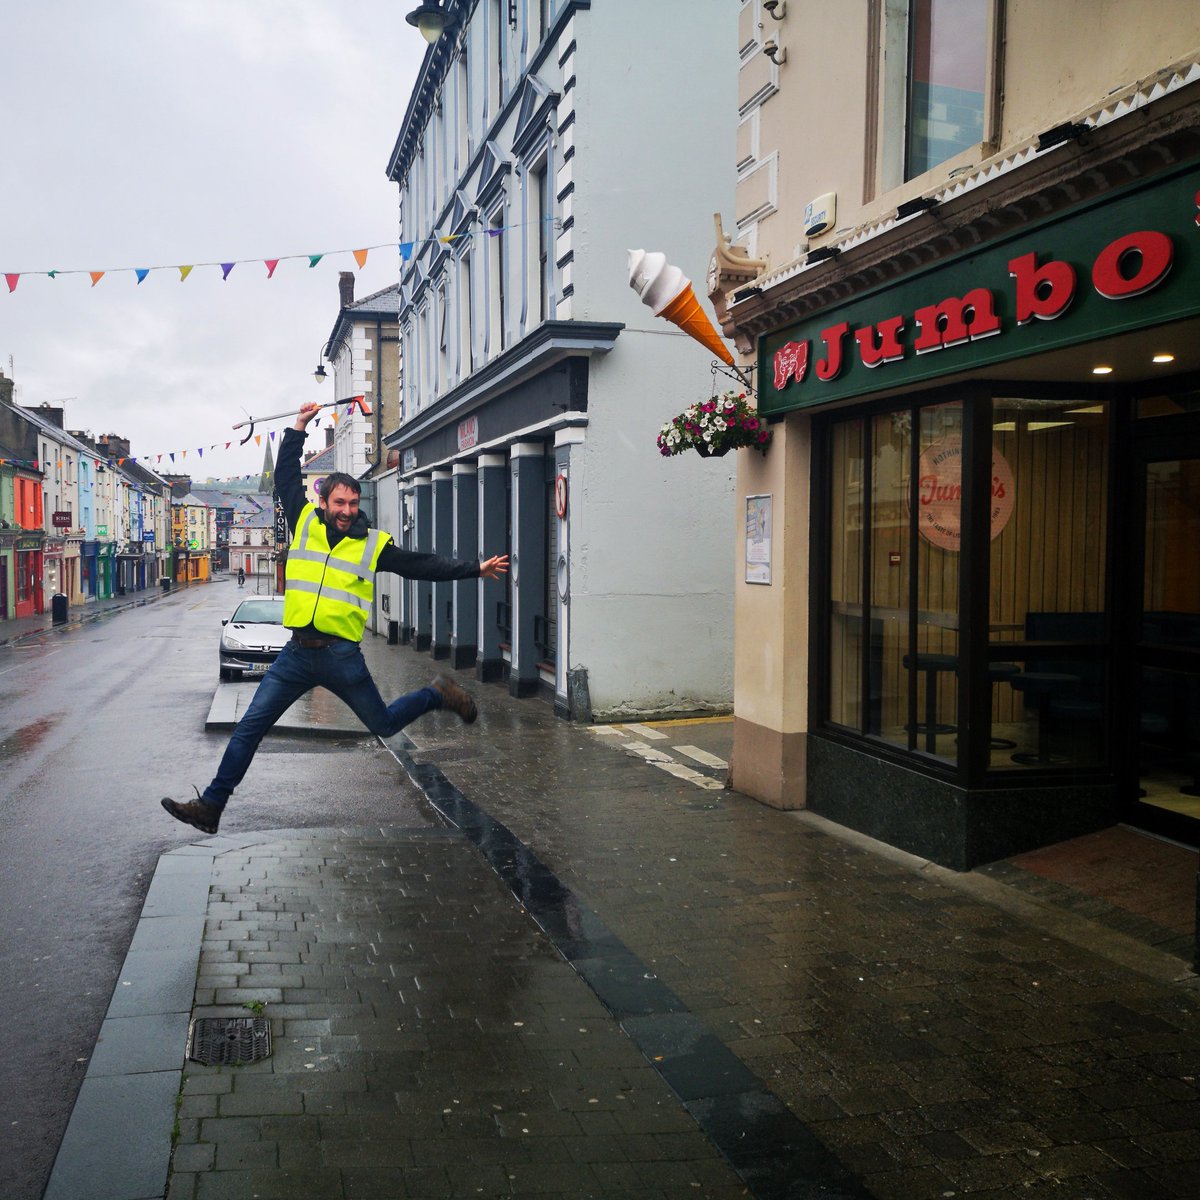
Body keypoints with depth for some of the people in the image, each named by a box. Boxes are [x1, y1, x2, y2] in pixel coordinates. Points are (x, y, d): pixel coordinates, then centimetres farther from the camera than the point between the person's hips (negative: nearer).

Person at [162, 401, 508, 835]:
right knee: (250, 727, 0)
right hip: (297, 653, 2)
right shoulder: (304, 523, 5)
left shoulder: (373, 544, 2)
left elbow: (423, 565, 5)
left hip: (341, 655, -2)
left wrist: (475, 569, 1)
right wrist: (298, 429, 12)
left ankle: (437, 695, 37)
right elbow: (286, 476, 15)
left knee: (384, 724, 11)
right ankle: (211, 805, 8)